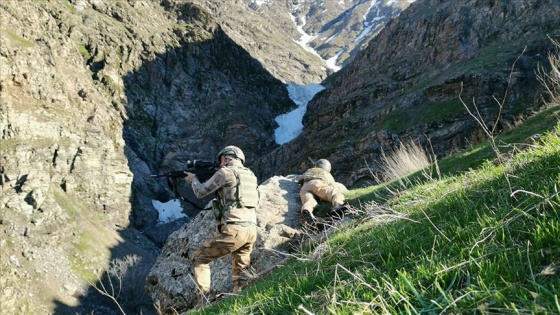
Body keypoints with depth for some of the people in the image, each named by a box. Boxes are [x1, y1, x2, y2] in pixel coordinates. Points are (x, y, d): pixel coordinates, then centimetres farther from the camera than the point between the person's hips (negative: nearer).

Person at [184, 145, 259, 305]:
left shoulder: (225, 172, -4)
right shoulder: (250, 175, 17)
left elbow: (201, 192, 5)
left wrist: (193, 179, 24)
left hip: (233, 230, -6)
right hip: (251, 230, 6)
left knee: (200, 258, 12)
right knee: (240, 272, 18)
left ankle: (204, 300, 6)